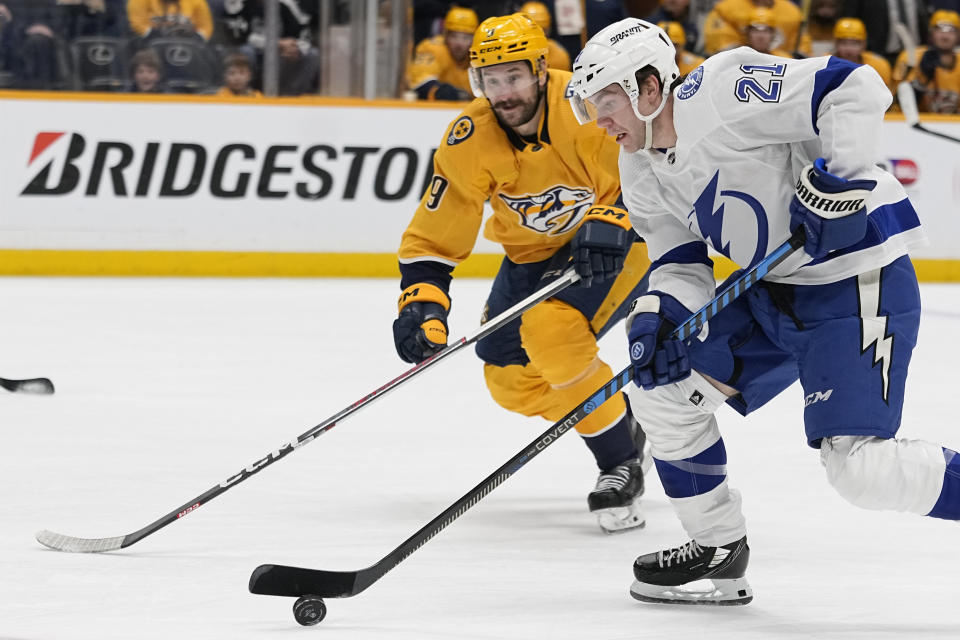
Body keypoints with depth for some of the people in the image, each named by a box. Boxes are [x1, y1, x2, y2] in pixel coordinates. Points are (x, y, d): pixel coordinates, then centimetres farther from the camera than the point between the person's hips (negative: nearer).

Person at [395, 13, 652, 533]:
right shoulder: (469, 143, -17)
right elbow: (434, 235, -10)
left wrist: (608, 223, -40)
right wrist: (422, 303, -23)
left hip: (619, 240, -6)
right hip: (535, 252, 6)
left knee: (550, 329, -29)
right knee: (511, 378, -3)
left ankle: (621, 465, -16)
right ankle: (620, 426, 21)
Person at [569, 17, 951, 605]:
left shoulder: (720, 93, -21)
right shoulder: (643, 171, 8)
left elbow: (855, 88, -23)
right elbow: (682, 262, 10)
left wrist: (842, 179, -29)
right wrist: (657, 314, -10)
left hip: (858, 281, -10)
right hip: (770, 292, 10)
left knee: (862, 467, -20)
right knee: (662, 389, 5)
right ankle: (718, 550, 17)